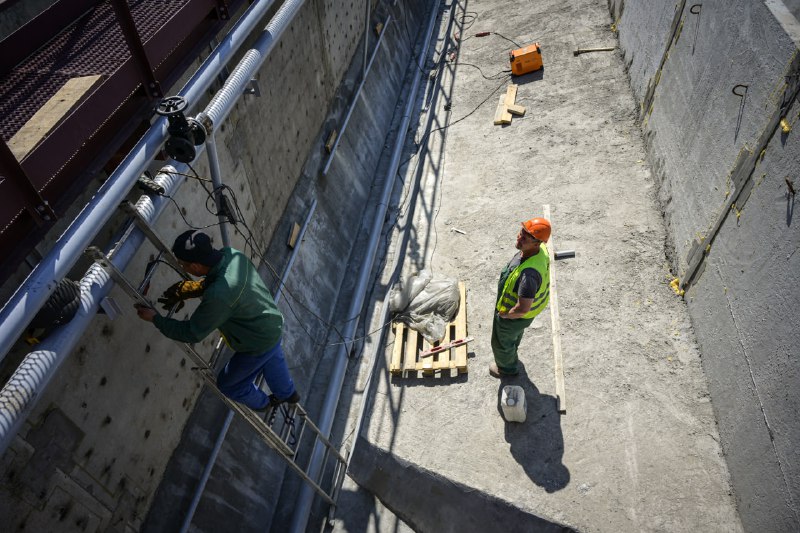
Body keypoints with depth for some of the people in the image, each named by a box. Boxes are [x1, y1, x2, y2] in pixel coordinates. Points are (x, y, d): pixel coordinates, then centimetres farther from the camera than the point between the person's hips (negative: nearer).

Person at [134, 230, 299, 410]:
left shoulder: (218, 296, -40)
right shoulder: (231, 254, -17)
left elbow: (192, 333, -23)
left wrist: (155, 319, -12)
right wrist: (181, 291, -5)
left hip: (258, 345, -7)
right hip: (274, 323, 7)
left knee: (228, 384, 21)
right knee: (272, 360, 36)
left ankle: (261, 403, 49)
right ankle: (289, 394, 63)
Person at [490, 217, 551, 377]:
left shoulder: (529, 273, -48)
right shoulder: (541, 249, -19)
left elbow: (522, 309, -44)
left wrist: (505, 315, -22)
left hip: (514, 316, -8)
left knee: (501, 343, 24)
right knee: (515, 334, 38)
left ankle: (507, 367, 55)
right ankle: (512, 355, 69)